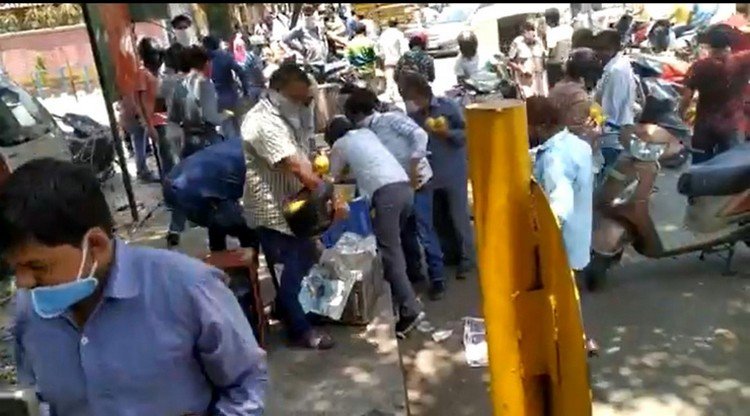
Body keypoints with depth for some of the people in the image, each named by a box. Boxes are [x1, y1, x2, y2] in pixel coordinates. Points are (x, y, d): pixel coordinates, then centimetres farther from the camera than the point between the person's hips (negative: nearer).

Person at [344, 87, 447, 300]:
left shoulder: (392, 118, -9)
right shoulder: (369, 133, 12)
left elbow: (420, 135, -21)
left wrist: (413, 169, -22)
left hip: (417, 182, -8)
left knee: (425, 233, -3)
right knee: (404, 232, 14)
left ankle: (437, 279, 9)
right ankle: (413, 271, 32)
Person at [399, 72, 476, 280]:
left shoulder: (449, 106, -9)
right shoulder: (412, 114, -1)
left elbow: (467, 132, -8)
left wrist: (448, 133, -22)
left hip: (454, 171, -4)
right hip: (430, 174, 4)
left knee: (459, 216, 3)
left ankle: (466, 258, 19)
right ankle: (450, 252, 33)